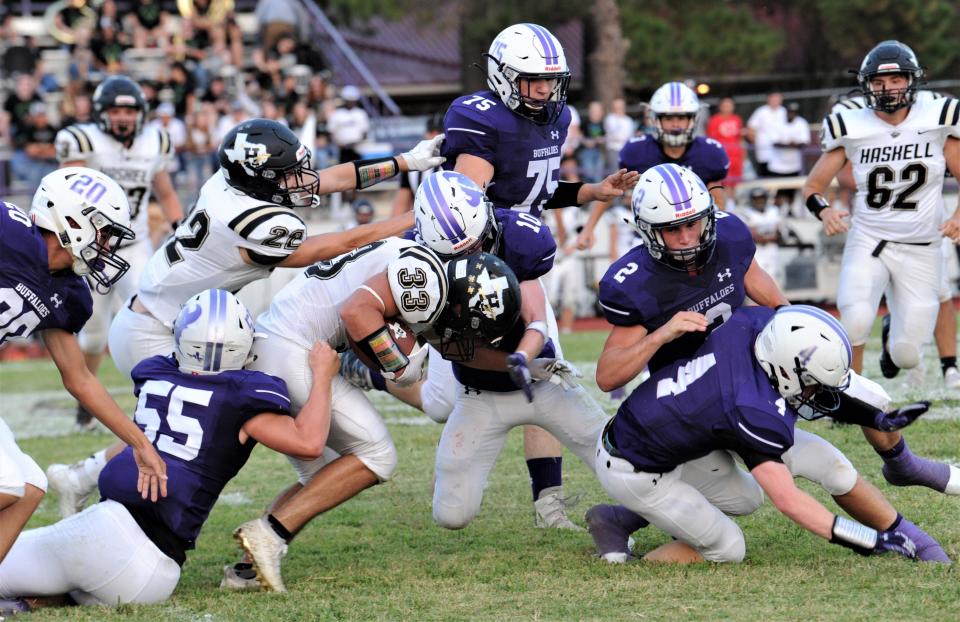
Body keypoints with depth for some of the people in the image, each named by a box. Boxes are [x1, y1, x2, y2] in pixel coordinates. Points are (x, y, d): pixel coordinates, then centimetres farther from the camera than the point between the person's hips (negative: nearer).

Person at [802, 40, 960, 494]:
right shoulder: (852, 129, -4)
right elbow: (813, 187, 2)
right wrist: (824, 211, -20)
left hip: (921, 249, 1)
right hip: (867, 241, -1)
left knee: (906, 356, -3)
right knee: (855, 322, -30)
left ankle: (896, 337, 38)